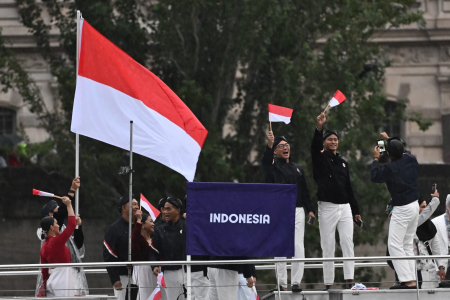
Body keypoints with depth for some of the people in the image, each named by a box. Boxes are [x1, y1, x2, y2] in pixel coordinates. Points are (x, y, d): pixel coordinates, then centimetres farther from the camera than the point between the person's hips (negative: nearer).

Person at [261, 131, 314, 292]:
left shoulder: (298, 168, 18)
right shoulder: (273, 166, 4)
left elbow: (304, 190, 19)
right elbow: (266, 160, -21)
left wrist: (310, 209, 7)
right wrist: (270, 144, -40)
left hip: (297, 211, 3)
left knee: (298, 247, -5)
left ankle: (296, 282, -3)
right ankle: (282, 283, 0)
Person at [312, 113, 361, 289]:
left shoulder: (342, 162, 16)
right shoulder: (320, 158, 3)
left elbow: (349, 188, 18)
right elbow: (314, 146, -21)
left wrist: (356, 211, 14)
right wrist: (319, 128, -39)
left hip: (345, 207, 4)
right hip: (327, 207, -4)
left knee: (347, 243, -7)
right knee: (328, 246, -3)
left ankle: (350, 280, -14)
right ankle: (328, 283, -3)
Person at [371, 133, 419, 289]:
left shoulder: (390, 168, -19)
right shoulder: (411, 159, 1)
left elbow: (375, 177, -2)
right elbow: (405, 152, 26)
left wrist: (375, 159, 10)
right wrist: (390, 140, 36)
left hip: (402, 209, -8)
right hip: (415, 206, 8)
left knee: (395, 244, -7)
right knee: (408, 245, 14)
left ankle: (407, 281, -17)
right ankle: (412, 279, 10)